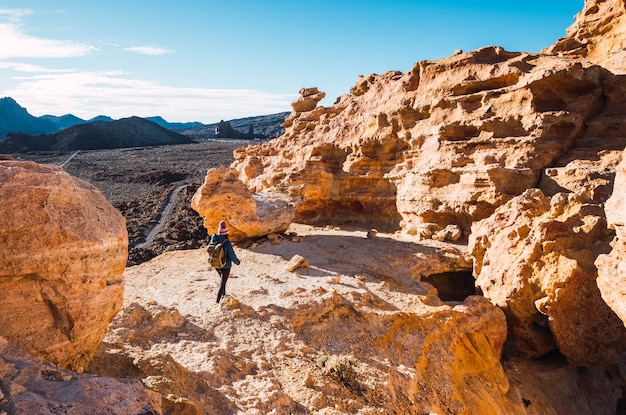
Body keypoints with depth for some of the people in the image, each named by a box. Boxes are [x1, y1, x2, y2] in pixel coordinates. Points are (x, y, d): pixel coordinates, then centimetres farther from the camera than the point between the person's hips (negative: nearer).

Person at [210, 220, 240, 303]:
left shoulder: (213, 240, -11)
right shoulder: (227, 243, -27)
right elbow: (232, 256, -20)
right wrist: (237, 262, -3)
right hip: (225, 266, -6)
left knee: (223, 278, 29)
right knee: (222, 283, 7)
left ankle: (223, 295, 45)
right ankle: (217, 301, 9)